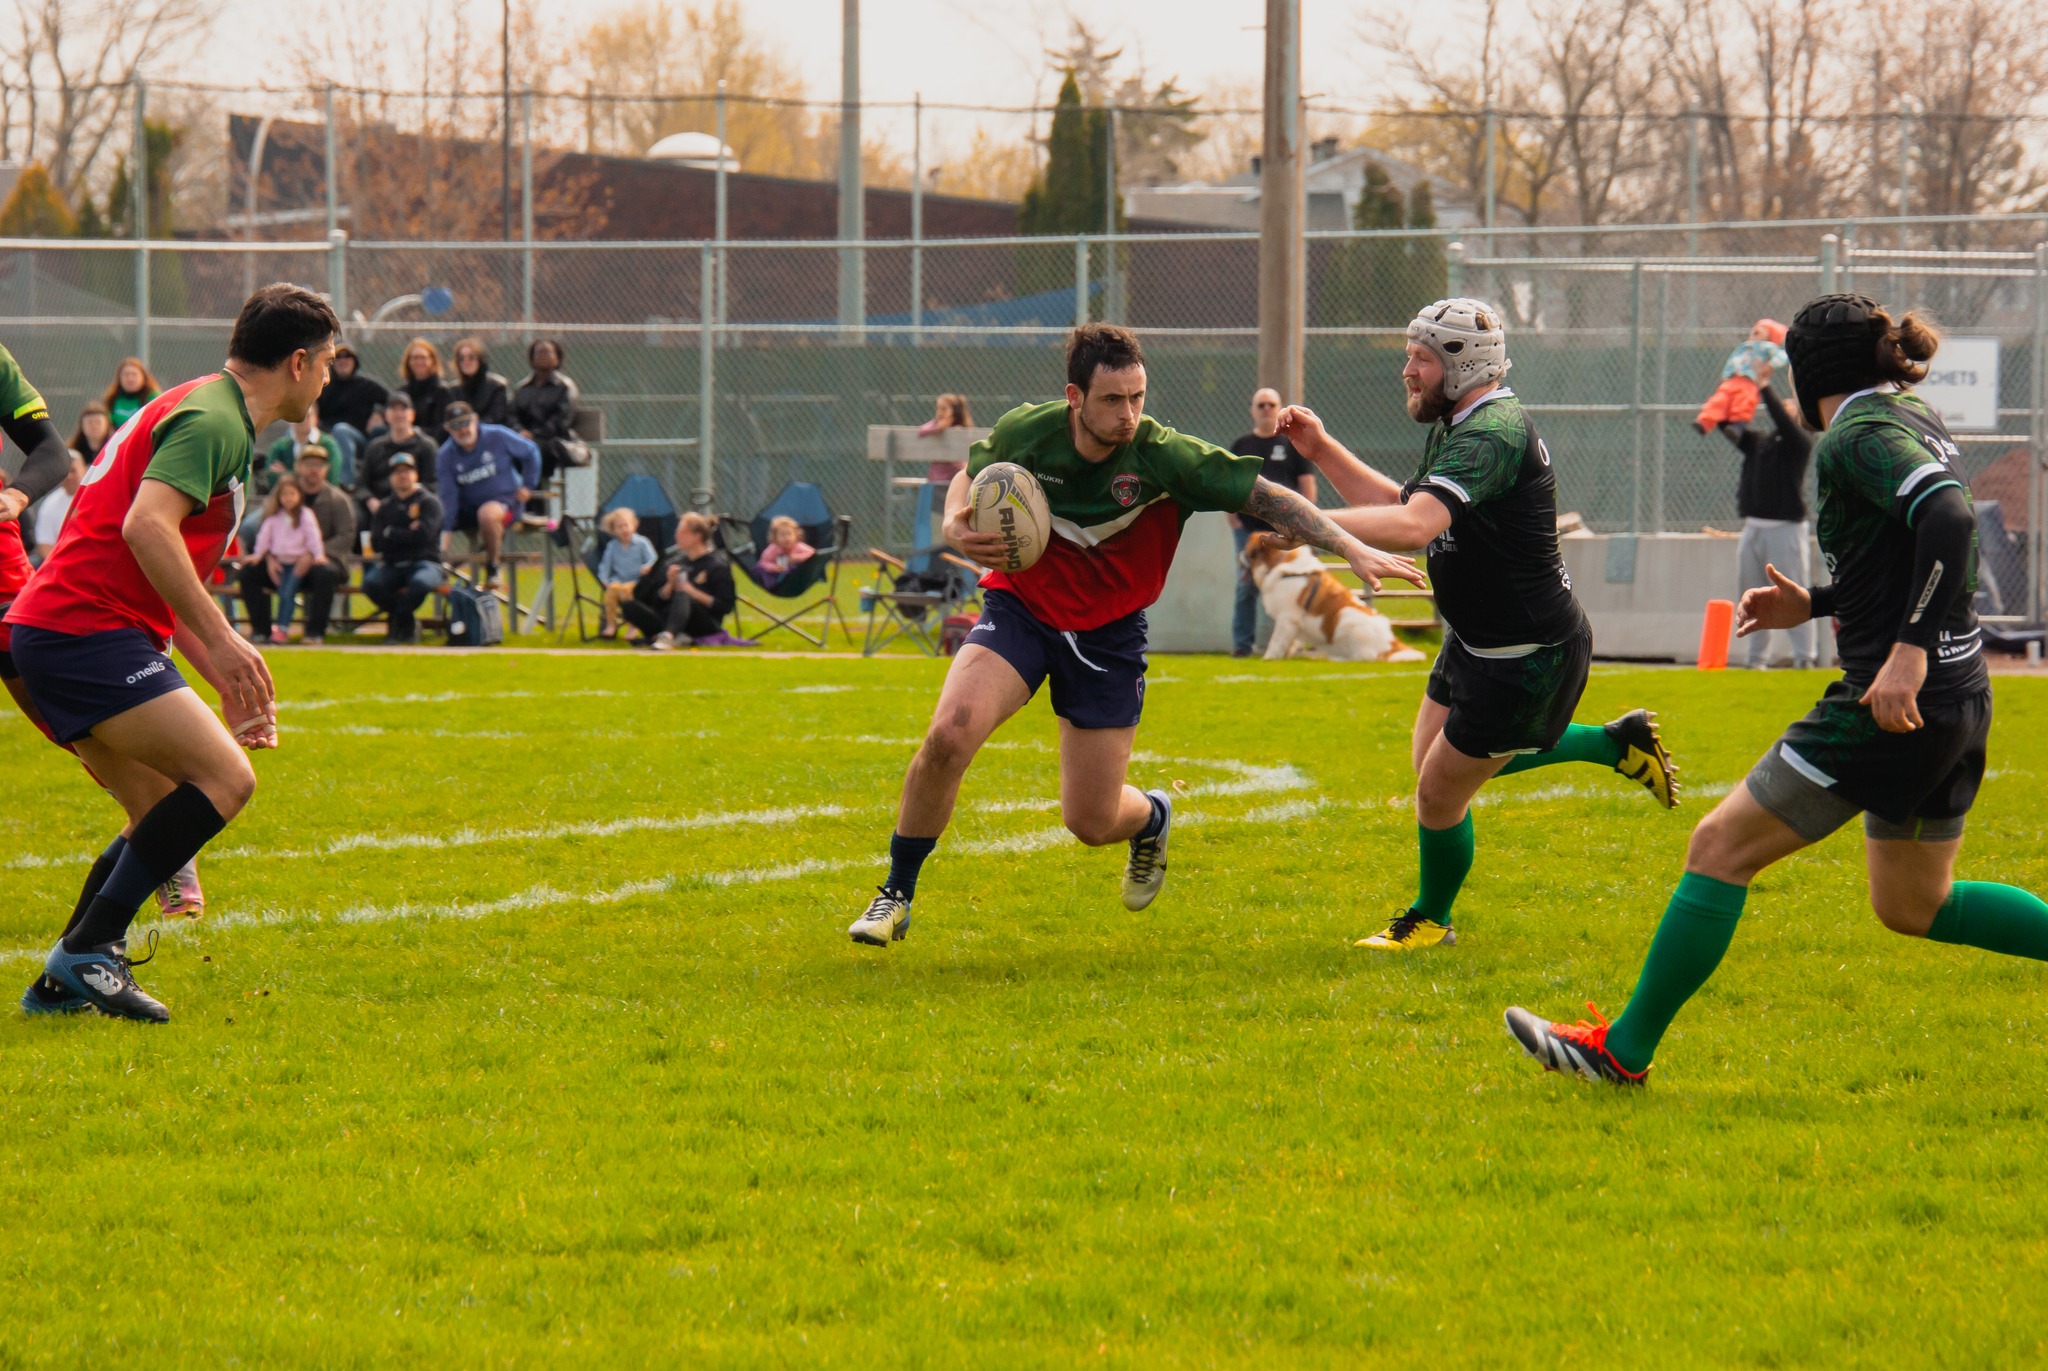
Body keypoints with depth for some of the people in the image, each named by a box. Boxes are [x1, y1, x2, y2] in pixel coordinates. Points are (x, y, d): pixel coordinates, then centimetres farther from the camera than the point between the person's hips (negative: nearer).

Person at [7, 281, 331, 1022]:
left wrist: (228, 681, 24)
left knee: (168, 811, 13)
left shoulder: (216, 417, 24)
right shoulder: (213, 420, -10)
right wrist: (223, 641, -24)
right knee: (224, 777, -15)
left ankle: (61, 983, 12)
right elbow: (146, 525, -25)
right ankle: (90, 949, -16)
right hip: (88, 630, -11)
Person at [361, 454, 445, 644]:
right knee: (370, 582, -30)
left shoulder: (429, 502, 4)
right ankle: (407, 623, -7)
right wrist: (408, 533, -7)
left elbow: (423, 535, -13)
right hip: (392, 565, 3)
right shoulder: (385, 507, 15)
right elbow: (376, 544, 2)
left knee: (420, 582, -40)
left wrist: (391, 533, -3)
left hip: (424, 562, -3)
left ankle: (399, 619, -9)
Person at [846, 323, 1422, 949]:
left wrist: (1356, 551, -27)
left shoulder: (1165, 457, -23)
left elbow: (1267, 497, -19)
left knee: (1092, 822, 0)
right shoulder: (1025, 433, -17)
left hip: (1107, 633, -1)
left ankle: (1152, 817, 41)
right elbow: (968, 478, 5)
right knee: (948, 737, -25)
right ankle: (896, 896, -4)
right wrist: (957, 528, -18)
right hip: (1019, 609, 1)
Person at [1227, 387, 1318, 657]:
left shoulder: (1293, 444, 7)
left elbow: (1308, 485, 6)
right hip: (1248, 529, 2)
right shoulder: (1241, 446, 12)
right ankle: (1241, 643, 4)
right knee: (1246, 588, 0)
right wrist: (1234, 519, 0)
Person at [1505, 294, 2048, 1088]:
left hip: (1892, 703, -9)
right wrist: (1817, 605, 22)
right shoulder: (1915, 420, 15)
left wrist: (1909, 649, -33)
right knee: (1914, 908, 23)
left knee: (1720, 849, -2)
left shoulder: (1859, 435, -13)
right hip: (1961, 703, 9)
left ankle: (1624, 1050, 2)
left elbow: (1949, 517, -29)